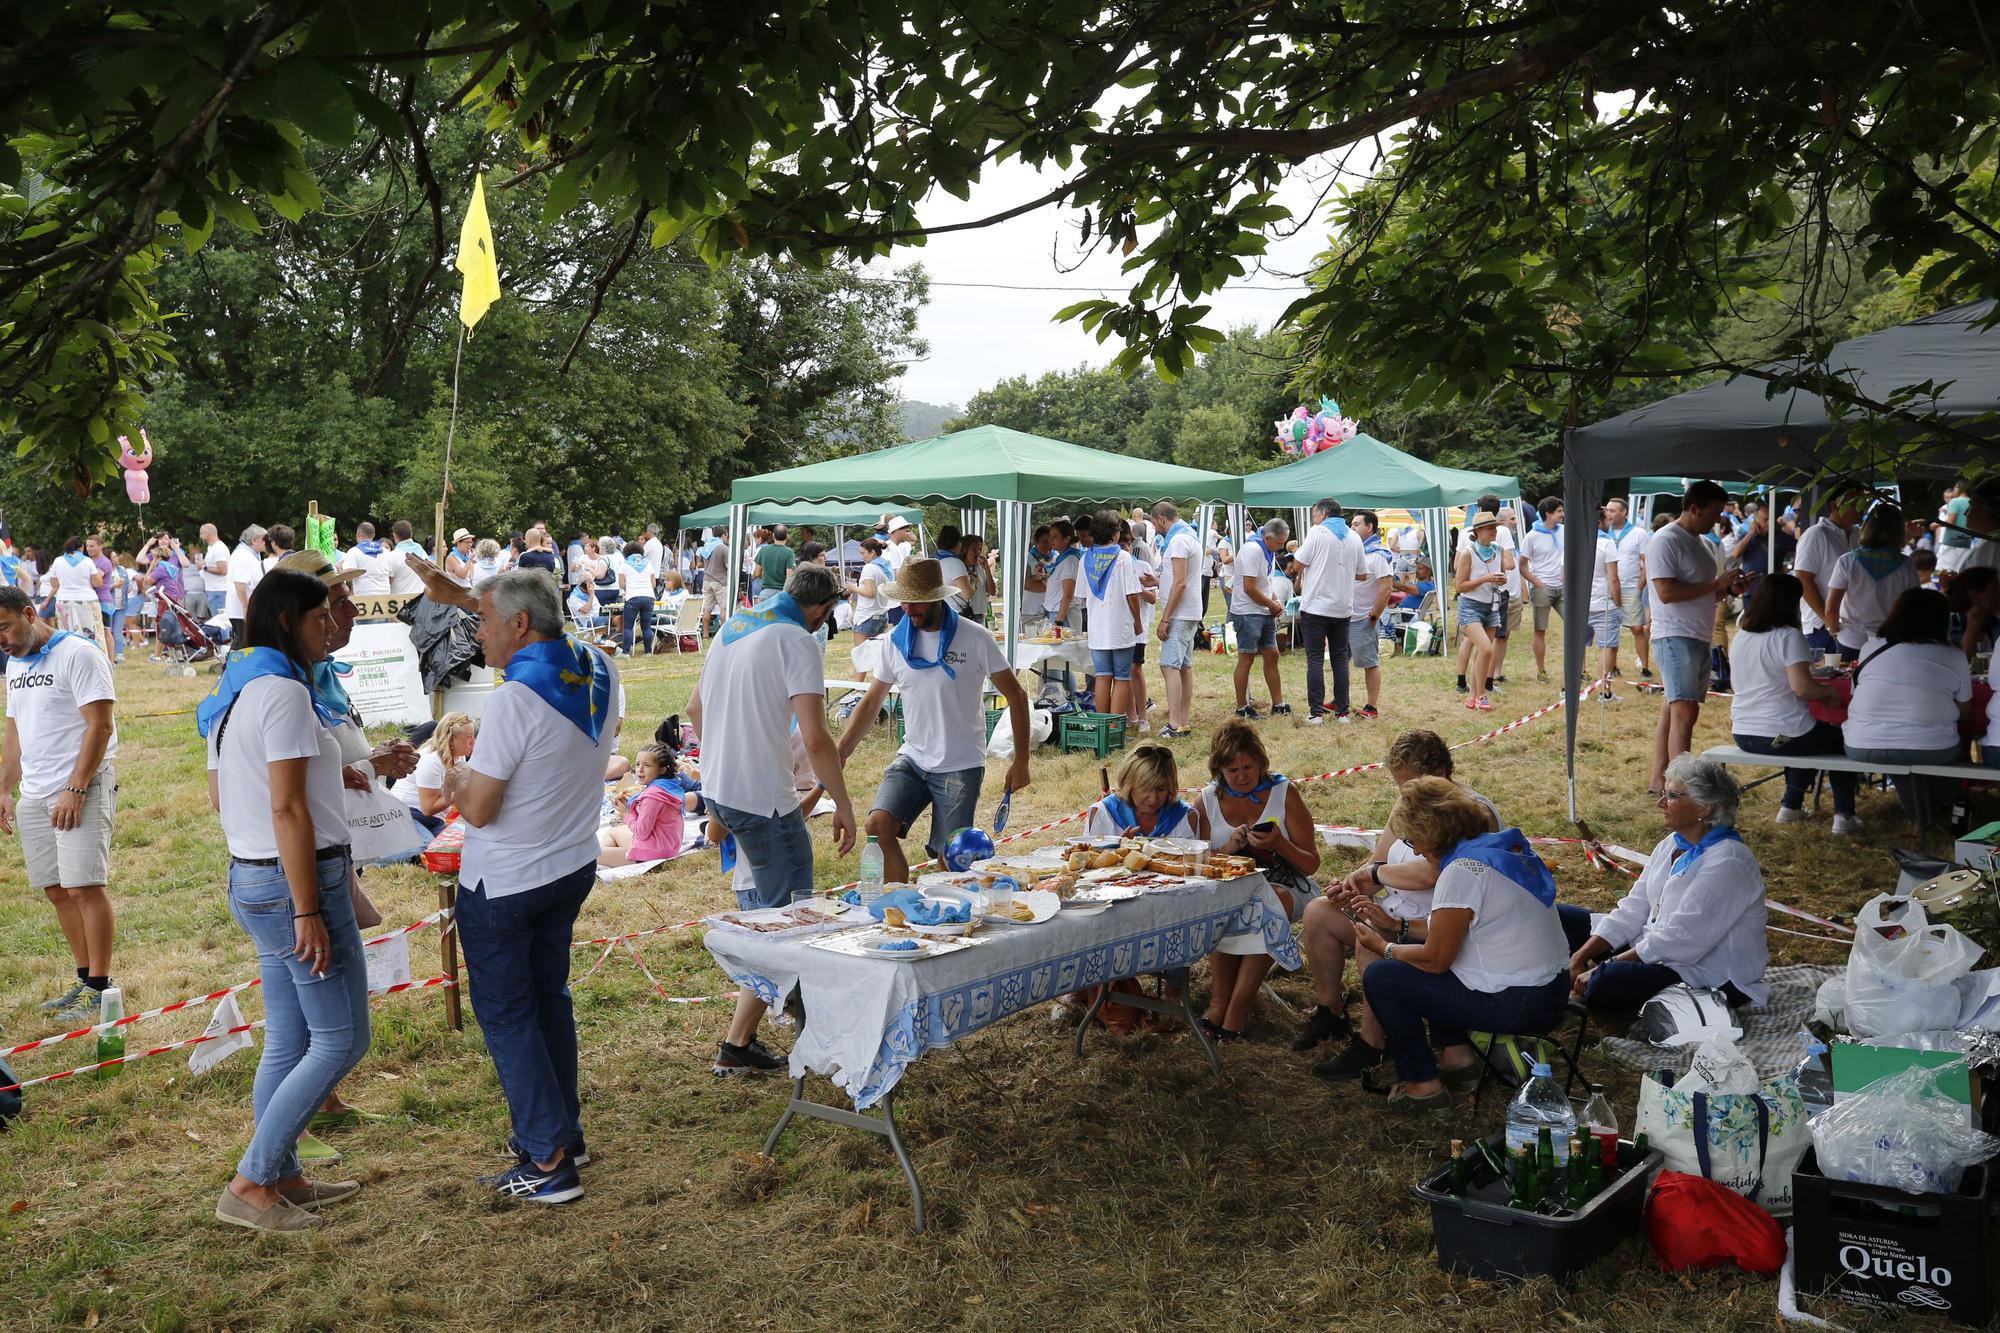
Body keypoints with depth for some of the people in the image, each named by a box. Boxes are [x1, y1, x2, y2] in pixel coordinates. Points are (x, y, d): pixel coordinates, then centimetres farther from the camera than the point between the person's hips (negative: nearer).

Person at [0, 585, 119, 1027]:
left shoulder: (77, 654, -9)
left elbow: (100, 726, -15)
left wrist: (75, 790, -19)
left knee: (84, 887, -10)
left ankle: (100, 990, -4)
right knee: (57, 891, 8)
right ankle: (85, 980, 16)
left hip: (82, 790, -8)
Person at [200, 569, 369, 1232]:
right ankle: (250, 1184, 2)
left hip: (250, 879, 10)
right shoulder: (284, 691, -17)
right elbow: (287, 808, -21)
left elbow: (219, 796, 20)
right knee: (340, 1039, -2)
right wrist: (309, 912, -21)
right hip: (297, 880, -10)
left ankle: (282, 1177, 24)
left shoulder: (233, 693, 13)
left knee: (288, 1043, 16)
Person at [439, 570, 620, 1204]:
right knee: (549, 998, 21)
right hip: (574, 866, 8)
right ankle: (564, 1128, 31)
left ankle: (549, 1162, 6)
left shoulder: (515, 699, -26)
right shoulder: (600, 670, -2)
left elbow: (478, 809, -24)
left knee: (506, 1015, 4)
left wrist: (456, 776, -3)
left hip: (503, 884, -8)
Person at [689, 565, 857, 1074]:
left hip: (716, 789, 9)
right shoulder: (797, 641, -14)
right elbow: (815, 739, -21)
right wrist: (843, 806, -12)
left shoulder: (732, 628, 11)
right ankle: (737, 1046, 1)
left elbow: (695, 708, 24)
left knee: (759, 897, 28)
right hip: (762, 798, -9)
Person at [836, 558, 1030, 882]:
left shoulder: (975, 639, -8)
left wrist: (1021, 762, -5)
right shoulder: (896, 641, 2)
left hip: (961, 767, -3)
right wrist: (838, 756, -3)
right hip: (912, 758, 3)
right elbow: (871, 704, 8)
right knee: (878, 825, -18)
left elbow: (1016, 696, -2)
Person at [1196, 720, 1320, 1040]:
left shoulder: (1284, 793, -1)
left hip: (1285, 887, -1)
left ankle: (1234, 1015, -30)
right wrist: (1229, 848, -14)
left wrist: (1280, 844, -21)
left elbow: (1311, 864, -1)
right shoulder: (1209, 799, 5)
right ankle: (1219, 1004, -25)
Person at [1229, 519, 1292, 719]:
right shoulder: (1253, 550, -19)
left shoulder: (1266, 550, 12)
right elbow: (1249, 587, -22)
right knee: (1246, 659, -3)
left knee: (1271, 656, 10)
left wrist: (1275, 602, 6)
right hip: (1248, 613, -9)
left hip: (1264, 613, 9)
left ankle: (1278, 705, 16)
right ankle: (1242, 708, 5)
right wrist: (1272, 605, -11)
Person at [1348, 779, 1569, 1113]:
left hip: (1517, 1006, -10)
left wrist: (1384, 947, 1)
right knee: (1417, 954, 23)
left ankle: (1423, 1086, 5)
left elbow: (1435, 959, -15)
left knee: (1379, 978, -3)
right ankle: (1457, 1056, 18)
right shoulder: (1507, 846, 9)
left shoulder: (1463, 870, -19)